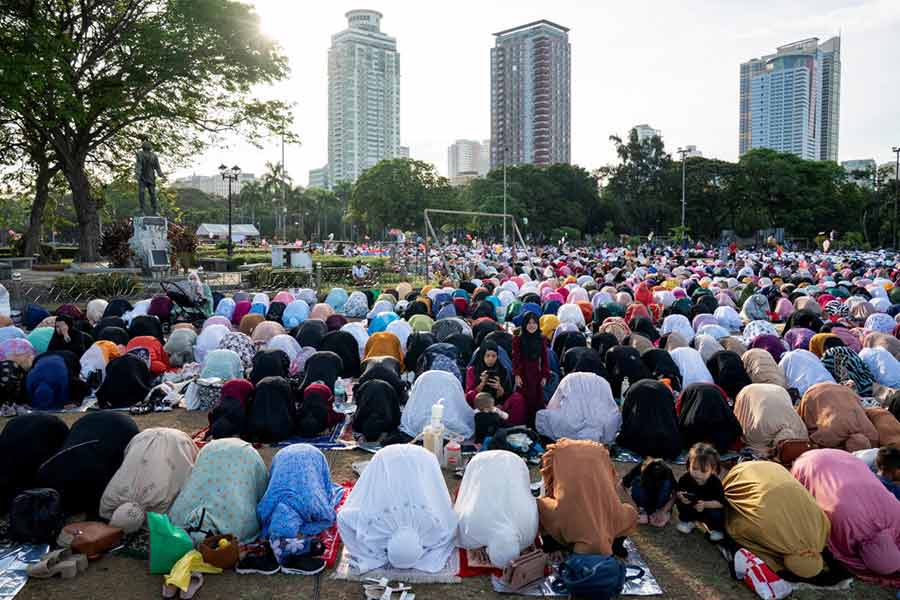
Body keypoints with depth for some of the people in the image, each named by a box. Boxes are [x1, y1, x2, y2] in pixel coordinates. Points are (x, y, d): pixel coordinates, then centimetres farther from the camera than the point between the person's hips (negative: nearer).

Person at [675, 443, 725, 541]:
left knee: (716, 514, -32)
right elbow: (677, 492, -10)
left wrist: (704, 504, -40)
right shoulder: (685, 478, -22)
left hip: (710, 507, -2)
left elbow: (720, 503, -25)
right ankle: (687, 521, 5)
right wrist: (680, 496, -34)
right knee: (680, 500, -23)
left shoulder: (715, 483, -26)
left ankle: (717, 529, 5)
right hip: (691, 509, 2)